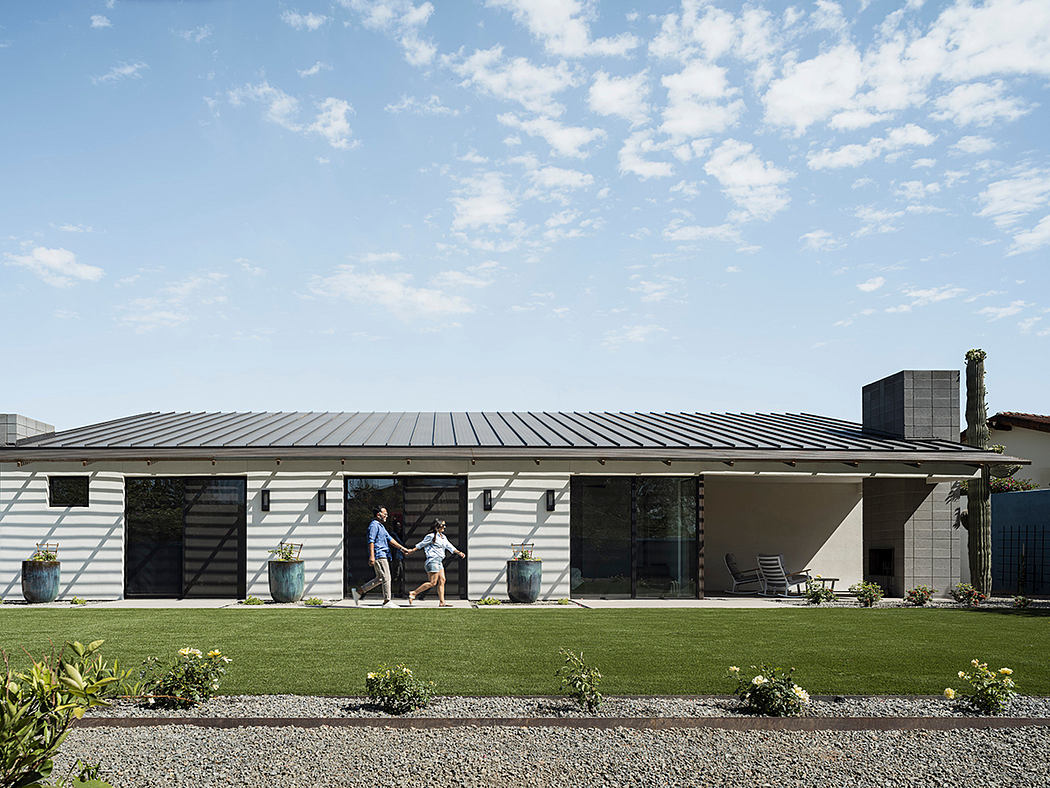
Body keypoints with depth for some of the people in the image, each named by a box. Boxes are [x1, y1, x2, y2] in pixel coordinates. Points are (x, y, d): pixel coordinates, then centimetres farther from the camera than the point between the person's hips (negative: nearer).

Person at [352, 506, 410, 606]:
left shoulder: (381, 526, 22)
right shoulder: (374, 525, -9)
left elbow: (390, 539, 26)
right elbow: (371, 541, -18)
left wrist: (401, 548, 22)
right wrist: (371, 556, -26)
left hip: (383, 555, 10)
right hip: (379, 555, -10)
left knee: (379, 578, 12)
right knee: (386, 578, -9)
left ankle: (358, 591, 16)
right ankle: (387, 601, -6)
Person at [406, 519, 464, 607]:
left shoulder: (443, 537, 16)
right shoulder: (431, 536, -8)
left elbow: (449, 547, 11)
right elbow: (421, 544, 0)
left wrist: (458, 552, -2)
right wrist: (411, 551, 4)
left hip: (439, 562, 9)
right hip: (433, 560, -9)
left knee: (442, 580, 2)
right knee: (433, 583, -10)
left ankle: (442, 602, 2)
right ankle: (413, 593, -2)